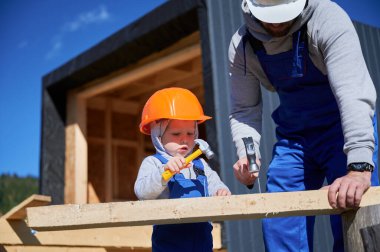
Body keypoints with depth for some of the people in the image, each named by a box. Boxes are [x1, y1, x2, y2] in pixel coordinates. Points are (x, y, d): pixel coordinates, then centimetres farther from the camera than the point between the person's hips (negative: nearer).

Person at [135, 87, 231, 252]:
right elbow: (142, 192, -18)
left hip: (201, 234, 5)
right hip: (169, 237, -5)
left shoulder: (200, 164, 15)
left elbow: (214, 185, 10)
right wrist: (164, 172, -34)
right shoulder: (152, 163, -3)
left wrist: (222, 192, -14)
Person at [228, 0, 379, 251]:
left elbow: (354, 92, -33)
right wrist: (247, 155, -21)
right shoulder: (242, 45, -8)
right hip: (293, 137, 4)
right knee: (279, 228, -2)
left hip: (345, 129, -3)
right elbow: (244, 109, -2)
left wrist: (359, 167, -44)